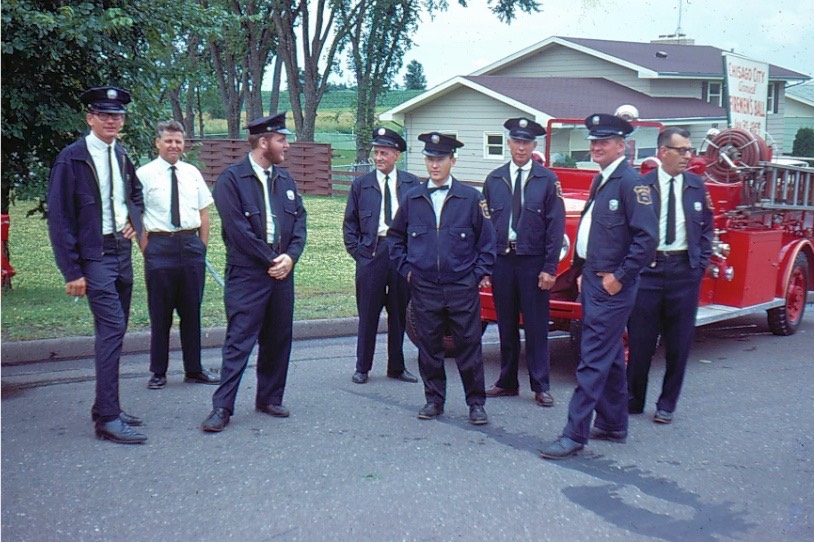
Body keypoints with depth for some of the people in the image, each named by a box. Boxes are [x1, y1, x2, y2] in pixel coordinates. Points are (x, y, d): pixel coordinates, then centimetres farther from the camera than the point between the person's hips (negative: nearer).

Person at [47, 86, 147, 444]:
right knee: (112, 328, -14)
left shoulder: (121, 157, 10)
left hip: (122, 251, 7)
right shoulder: (71, 159, -10)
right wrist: (72, 271, -15)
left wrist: (135, 220, 10)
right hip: (94, 256, -7)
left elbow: (135, 194, 31)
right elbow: (59, 219, -11)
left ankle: (105, 408, 22)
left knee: (114, 331, 11)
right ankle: (108, 419, -9)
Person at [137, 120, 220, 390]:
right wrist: (147, 250, -6)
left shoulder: (192, 173, 9)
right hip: (160, 246, -4)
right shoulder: (144, 174, -2)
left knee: (192, 310, 11)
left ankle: (193, 369, 23)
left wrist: (202, 246, 7)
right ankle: (158, 372, 17)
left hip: (191, 244, 4)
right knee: (160, 312, 4)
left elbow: (204, 213, 13)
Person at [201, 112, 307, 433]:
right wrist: (271, 260, -11)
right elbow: (238, 228, -13)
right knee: (239, 341, -5)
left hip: (281, 271, 6)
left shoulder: (285, 179, 13)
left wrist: (290, 256, -6)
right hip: (247, 273, -6)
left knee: (278, 340, 11)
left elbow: (299, 219, 10)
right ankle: (222, 407, 1)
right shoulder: (231, 179, -7)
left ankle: (270, 399, 24)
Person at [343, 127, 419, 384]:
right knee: (368, 313, 2)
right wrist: (357, 251, 1)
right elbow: (350, 223, 10)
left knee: (399, 314, 9)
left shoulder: (411, 183, 7)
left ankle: (396, 367, 20)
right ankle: (362, 367, 14)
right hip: (371, 254, -1)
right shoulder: (361, 185, 7)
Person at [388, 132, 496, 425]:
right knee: (429, 346, 9)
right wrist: (405, 267, 9)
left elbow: (487, 238, 4)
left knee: (469, 346, 3)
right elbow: (395, 235, 18)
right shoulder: (413, 198, 6)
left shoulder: (470, 197, -1)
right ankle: (434, 400, 22)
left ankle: (476, 403, 14)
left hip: (462, 288, -2)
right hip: (424, 288, 2)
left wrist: (480, 273, -2)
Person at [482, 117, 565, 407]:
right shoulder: (494, 180, 8)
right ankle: (507, 382, 21)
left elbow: (555, 226, -3)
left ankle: (541, 386, 11)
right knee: (506, 325, 10)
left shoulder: (547, 180, 0)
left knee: (536, 326, 2)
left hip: (533, 262, -2)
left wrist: (550, 268, -9)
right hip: (501, 260, 3)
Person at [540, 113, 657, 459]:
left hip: (611, 286, -10)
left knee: (594, 359, -7)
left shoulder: (630, 182, -14)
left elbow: (647, 238, -20)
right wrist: (584, 272, 15)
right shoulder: (601, 181, 14)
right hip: (593, 281, 10)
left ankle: (575, 435, -3)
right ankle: (613, 425, 29)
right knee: (610, 356, 17)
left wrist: (619, 277, -18)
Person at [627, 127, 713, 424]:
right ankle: (633, 401, 20)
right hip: (647, 269, -2)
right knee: (640, 340, 4)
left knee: (678, 343, 7)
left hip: (685, 272, 2)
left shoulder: (697, 185, 7)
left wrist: (701, 264, 5)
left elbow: (706, 227, 13)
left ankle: (667, 405, 20)